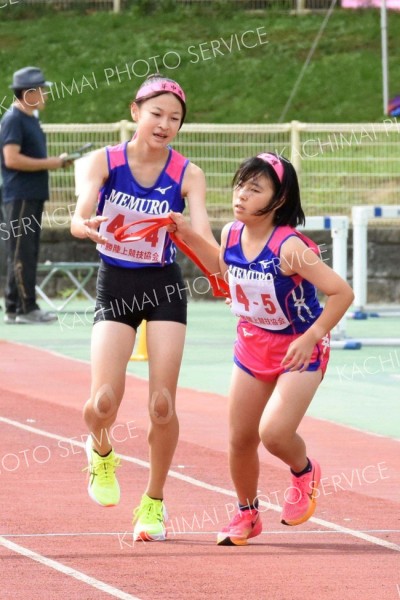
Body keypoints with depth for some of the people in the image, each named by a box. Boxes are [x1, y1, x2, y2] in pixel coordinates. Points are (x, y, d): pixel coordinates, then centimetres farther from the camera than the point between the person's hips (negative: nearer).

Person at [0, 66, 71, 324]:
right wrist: (48, 163, -15)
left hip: (34, 195, 10)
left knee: (28, 254, 10)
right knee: (21, 253, -9)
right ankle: (25, 308, -10)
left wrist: (55, 161, 8)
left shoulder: (31, 119, 17)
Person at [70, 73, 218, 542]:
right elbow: (78, 218, -23)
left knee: (162, 404, -5)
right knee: (104, 401, -14)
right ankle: (101, 452, 23)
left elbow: (202, 233, -18)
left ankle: (154, 502, 15)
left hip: (164, 288, 1)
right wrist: (91, 228, -47)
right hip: (114, 287, -1)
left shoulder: (187, 174, -7)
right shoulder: (104, 162, -9)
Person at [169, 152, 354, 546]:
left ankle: (304, 473, 14)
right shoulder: (231, 234, -10)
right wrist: (188, 237, 6)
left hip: (300, 349, -6)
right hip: (252, 346, 6)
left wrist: (310, 338, -29)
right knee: (240, 438, 9)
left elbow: (341, 292, -28)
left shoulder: (289, 247, -30)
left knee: (274, 433, -22)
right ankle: (247, 514, 33)